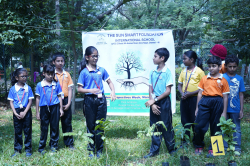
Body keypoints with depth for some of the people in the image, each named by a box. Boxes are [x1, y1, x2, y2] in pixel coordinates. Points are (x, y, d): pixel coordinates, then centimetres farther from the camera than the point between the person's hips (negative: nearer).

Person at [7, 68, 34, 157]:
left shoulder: (28, 88, -1)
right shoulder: (13, 89, 0)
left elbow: (30, 101, -2)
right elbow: (11, 102, 0)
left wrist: (24, 112, -12)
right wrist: (15, 113, -10)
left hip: (26, 111, 0)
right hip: (17, 112, 1)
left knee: (27, 130, 4)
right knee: (17, 131, 8)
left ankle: (28, 149, 13)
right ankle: (17, 150, 18)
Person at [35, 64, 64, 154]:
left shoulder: (56, 84, 4)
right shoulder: (40, 85, 2)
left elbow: (59, 96, 10)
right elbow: (38, 98, 6)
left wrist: (61, 109, 8)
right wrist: (37, 112, 5)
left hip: (55, 107, 1)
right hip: (44, 108, -1)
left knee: (55, 127, 7)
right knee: (44, 128, 4)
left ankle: (54, 145, 20)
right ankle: (41, 147, 13)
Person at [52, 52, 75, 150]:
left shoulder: (67, 74, 7)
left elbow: (69, 89, 5)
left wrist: (68, 103, -4)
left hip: (65, 100, 2)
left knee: (67, 122, 6)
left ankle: (69, 143, 15)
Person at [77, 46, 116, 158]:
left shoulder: (101, 70, 5)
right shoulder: (84, 72, -4)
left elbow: (109, 82, 16)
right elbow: (79, 89, -4)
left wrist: (113, 91, -1)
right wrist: (90, 90, -19)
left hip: (101, 100, 2)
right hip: (89, 100, -2)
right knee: (91, 126, 7)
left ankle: (99, 150, 16)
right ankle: (91, 150, 20)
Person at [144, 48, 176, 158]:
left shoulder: (167, 72, -10)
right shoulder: (153, 72, 6)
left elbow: (168, 91, -13)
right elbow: (150, 89, 6)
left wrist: (154, 100, -14)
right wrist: (152, 103, -5)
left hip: (164, 102, -5)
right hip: (154, 102, 5)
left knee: (166, 126, 2)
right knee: (154, 127, 11)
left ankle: (172, 149, 18)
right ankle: (154, 150, 20)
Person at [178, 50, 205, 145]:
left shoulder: (199, 71, -7)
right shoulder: (184, 71, 11)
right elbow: (179, 85, 15)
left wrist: (190, 93, -17)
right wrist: (182, 93, -6)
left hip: (195, 98, -5)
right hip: (184, 99, 5)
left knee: (195, 120, 1)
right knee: (185, 120, 10)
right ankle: (185, 140, 20)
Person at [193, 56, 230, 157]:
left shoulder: (223, 80, 2)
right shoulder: (204, 78, 6)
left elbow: (225, 96, 3)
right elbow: (200, 93, 9)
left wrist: (224, 112, 1)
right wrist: (197, 108, 8)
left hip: (217, 102, -1)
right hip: (204, 102, 1)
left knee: (215, 127, 8)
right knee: (199, 125, -3)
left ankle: (212, 148, 22)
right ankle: (199, 146, 17)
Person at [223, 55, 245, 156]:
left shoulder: (239, 79, 2)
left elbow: (241, 95, 4)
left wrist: (241, 110, 1)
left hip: (235, 109, 0)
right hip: (224, 108, 0)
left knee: (237, 129, 8)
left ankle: (237, 148, 18)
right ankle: (224, 147, 20)